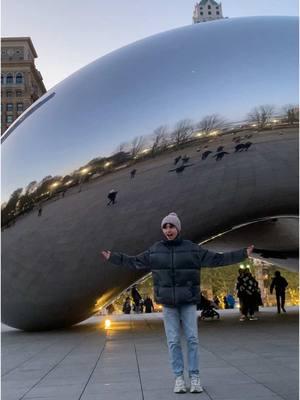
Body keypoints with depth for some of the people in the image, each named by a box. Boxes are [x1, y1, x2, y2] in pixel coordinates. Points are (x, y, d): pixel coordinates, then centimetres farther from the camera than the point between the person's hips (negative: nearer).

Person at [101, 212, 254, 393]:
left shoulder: (192, 248, -3)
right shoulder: (155, 250, 2)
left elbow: (217, 259, -1)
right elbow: (135, 262, 13)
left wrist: (243, 254, -4)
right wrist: (113, 257, 13)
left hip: (188, 302, -1)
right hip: (168, 303, 1)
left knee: (192, 339, -1)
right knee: (173, 341, 2)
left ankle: (195, 377, 10)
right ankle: (179, 378, 13)